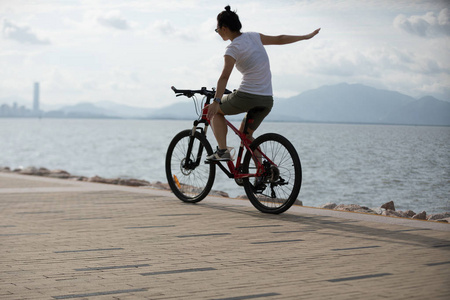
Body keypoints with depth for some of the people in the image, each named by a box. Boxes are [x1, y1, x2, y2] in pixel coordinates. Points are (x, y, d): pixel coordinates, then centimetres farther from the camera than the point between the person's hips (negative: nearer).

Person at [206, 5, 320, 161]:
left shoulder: (233, 48, -9)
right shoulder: (253, 36, 9)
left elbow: (224, 77, -23)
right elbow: (280, 39, 19)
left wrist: (216, 101, -33)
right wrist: (305, 37, 33)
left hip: (246, 96, -7)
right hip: (267, 100, 7)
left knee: (215, 111, 17)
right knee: (245, 134, 24)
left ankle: (222, 150, 1)